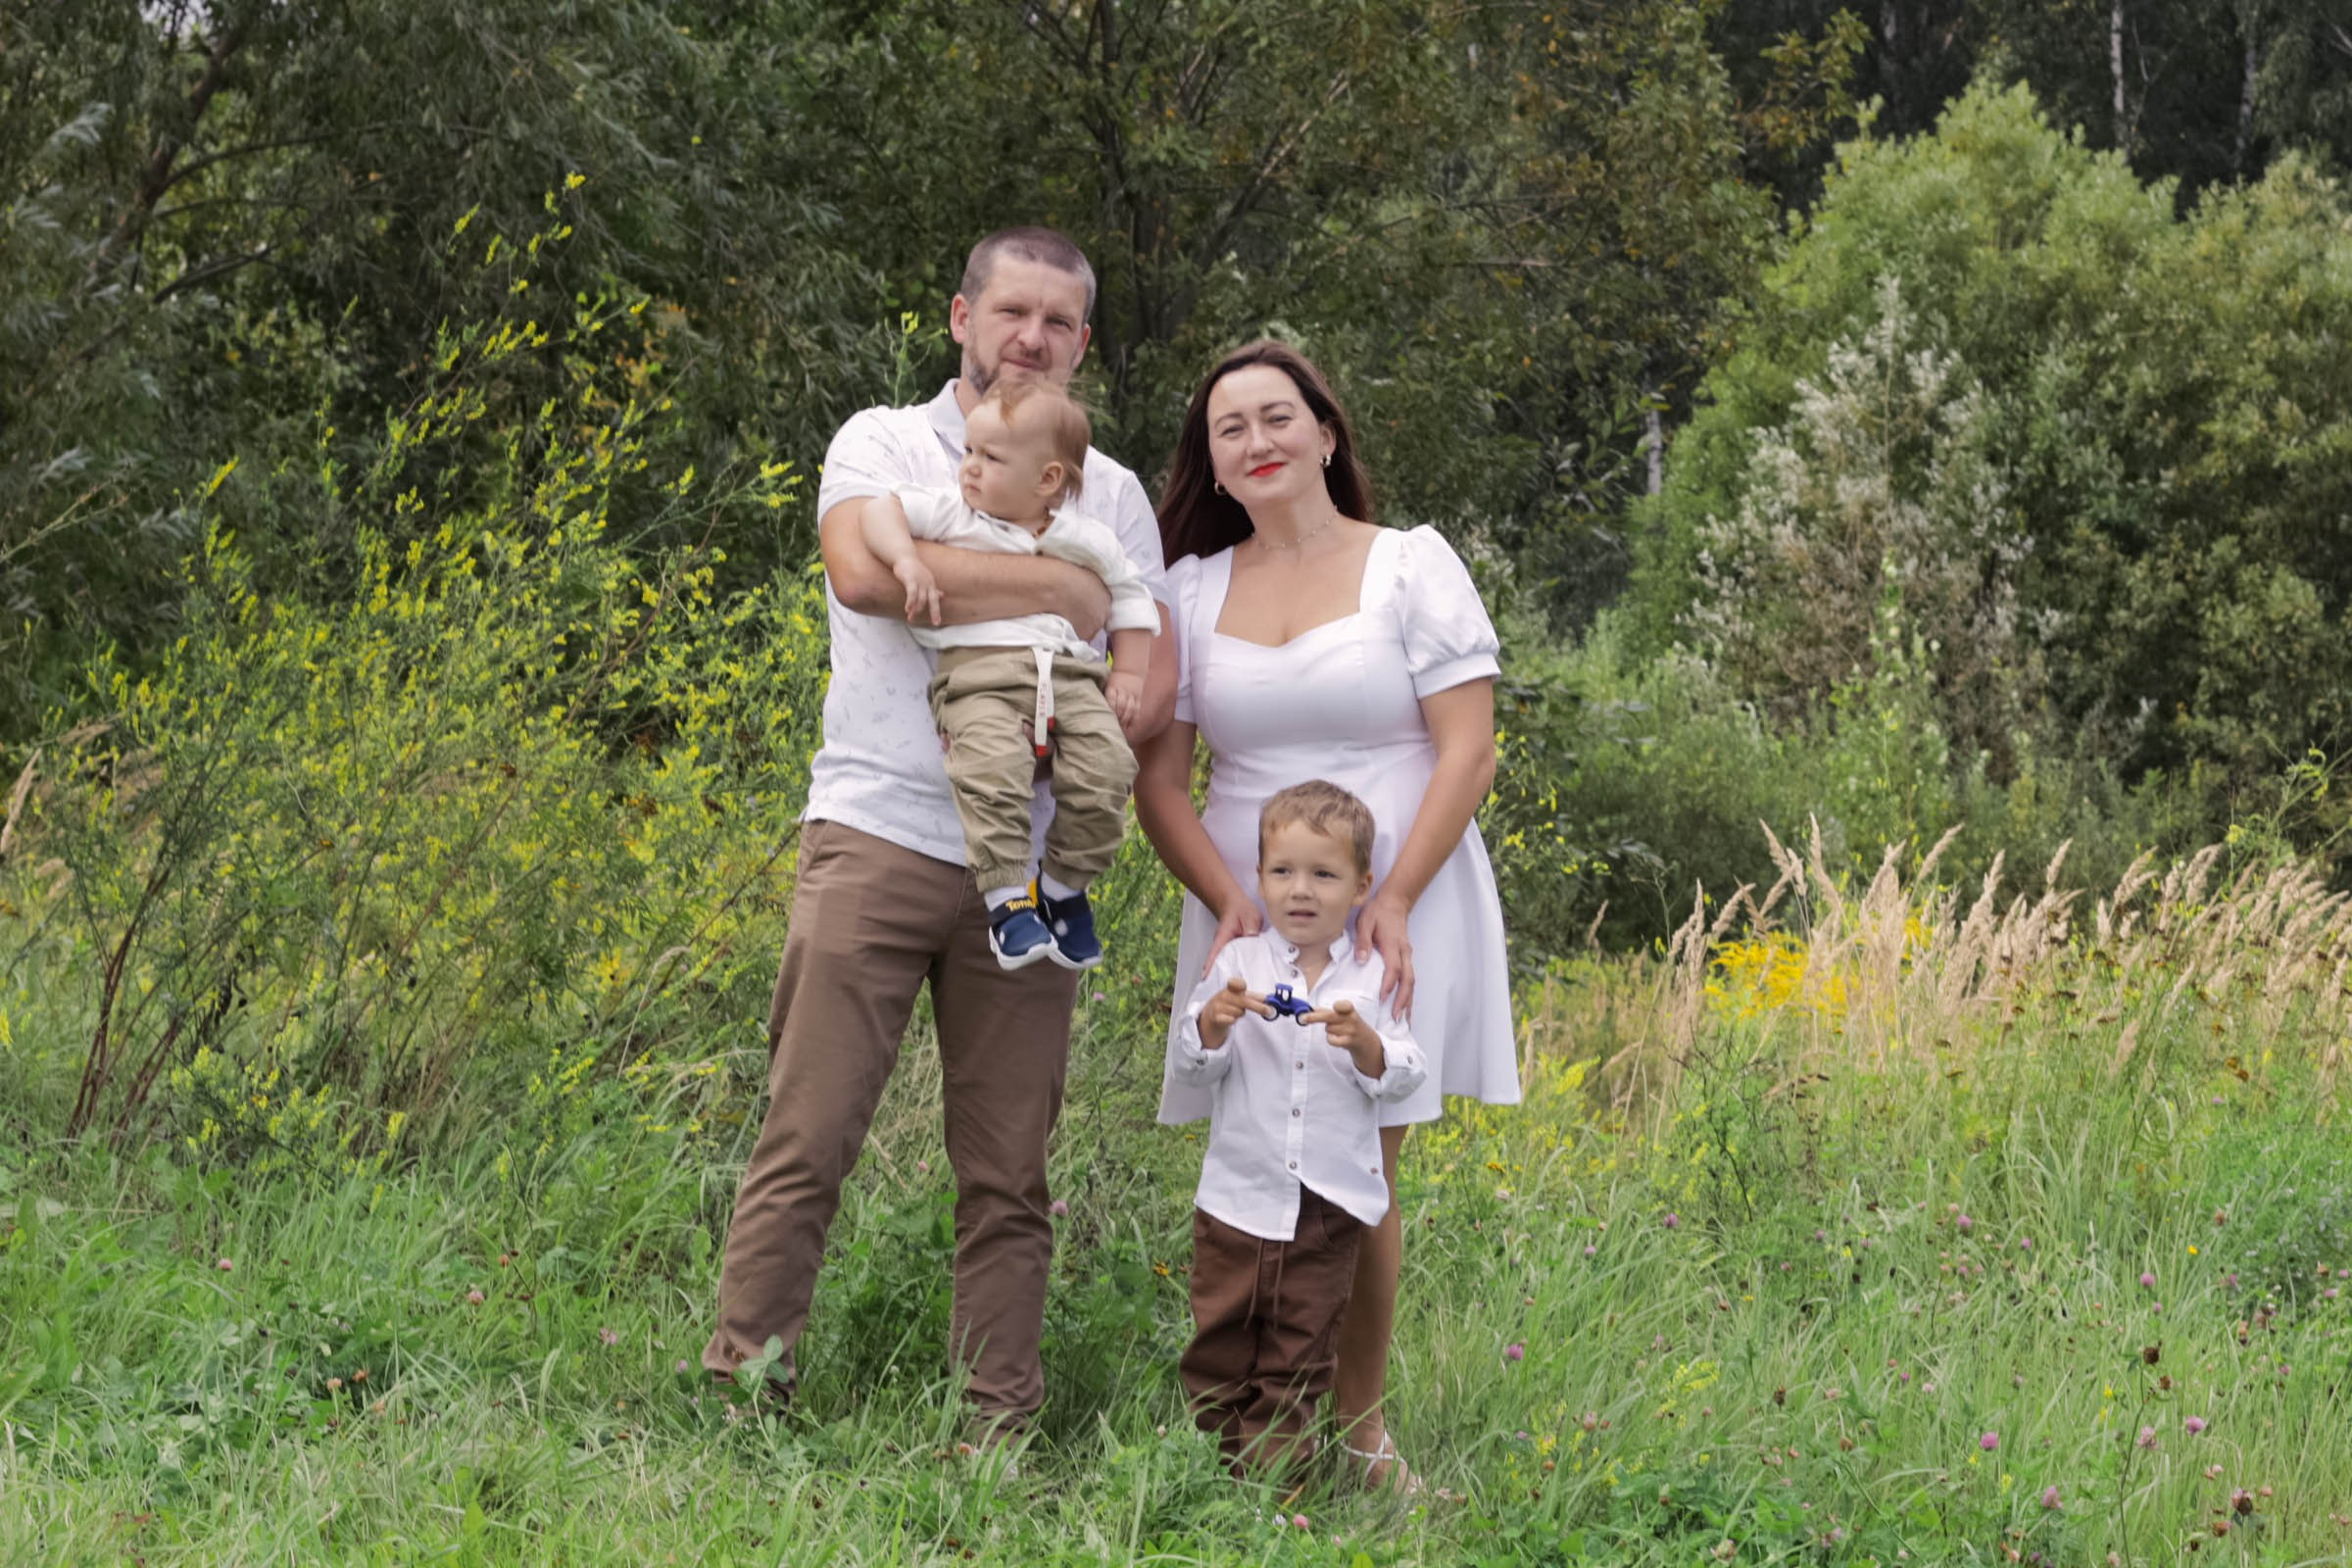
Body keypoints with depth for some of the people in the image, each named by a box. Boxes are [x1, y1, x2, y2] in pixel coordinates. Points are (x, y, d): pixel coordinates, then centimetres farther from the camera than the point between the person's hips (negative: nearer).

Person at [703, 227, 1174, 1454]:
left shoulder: (1110, 496, 15)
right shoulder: (883, 445, 6)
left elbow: (1155, 684, 7)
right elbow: (863, 570, -16)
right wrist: (1054, 584, -9)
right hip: (878, 836, -3)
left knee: (1007, 1170, 4)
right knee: (807, 1138, -7)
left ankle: (1002, 1429, 9)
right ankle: (738, 1389, -2)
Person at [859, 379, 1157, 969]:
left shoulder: (1088, 540, 15)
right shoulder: (951, 513, 10)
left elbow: (1131, 597, 24)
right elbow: (883, 511, 3)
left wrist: (1130, 674, 13)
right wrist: (906, 560, -17)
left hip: (1072, 676, 3)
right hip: (979, 675, -2)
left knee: (1105, 771, -20)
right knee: (992, 771, -32)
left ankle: (1065, 887, 3)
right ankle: (1007, 897, -19)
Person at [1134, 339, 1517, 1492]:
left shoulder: (1411, 566, 2)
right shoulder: (1191, 591, 11)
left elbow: (1468, 751, -4)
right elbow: (1158, 779, 8)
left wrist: (1393, 902, -14)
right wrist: (1230, 906, -8)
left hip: (1398, 913, -2)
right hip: (1247, 915, 3)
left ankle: (1361, 1424, 8)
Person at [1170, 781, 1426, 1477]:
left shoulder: (1372, 977, 1)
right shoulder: (1239, 964, 1)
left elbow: (1402, 1079, -3)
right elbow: (1190, 1068, -2)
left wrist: (1363, 1043, -22)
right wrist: (1215, 1019, -21)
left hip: (1330, 1203, 0)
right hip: (1240, 1193, 0)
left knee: (1300, 1347, 7)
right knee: (1220, 1339, 5)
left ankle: (1271, 1465, 15)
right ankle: (1213, 1454, 16)